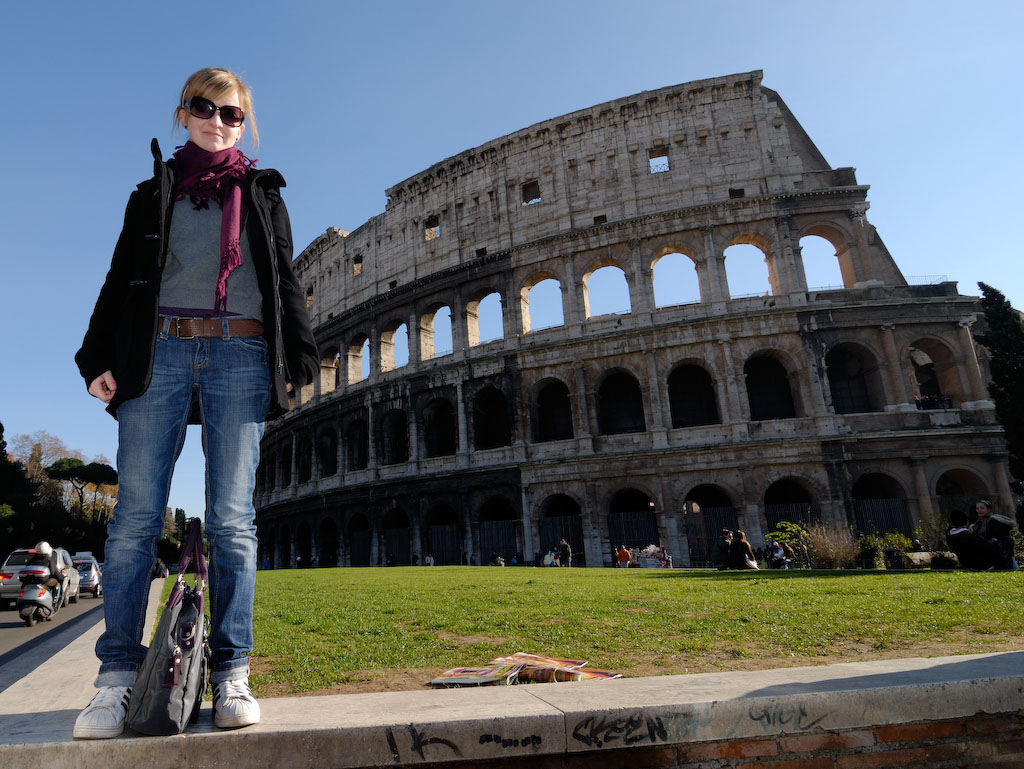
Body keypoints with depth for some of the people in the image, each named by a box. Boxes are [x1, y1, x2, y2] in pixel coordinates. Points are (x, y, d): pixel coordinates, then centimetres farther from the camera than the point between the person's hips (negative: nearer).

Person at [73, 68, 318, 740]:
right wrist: (100, 357, 3)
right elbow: (121, 278, 16)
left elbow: (287, 281, 13)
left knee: (232, 521, -5)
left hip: (239, 356, -1)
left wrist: (298, 359, 1)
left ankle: (232, 674, 0)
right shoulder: (154, 193, 22)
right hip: (159, 351, 2)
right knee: (136, 516, -4)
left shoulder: (262, 194, 20)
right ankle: (118, 675, 4)